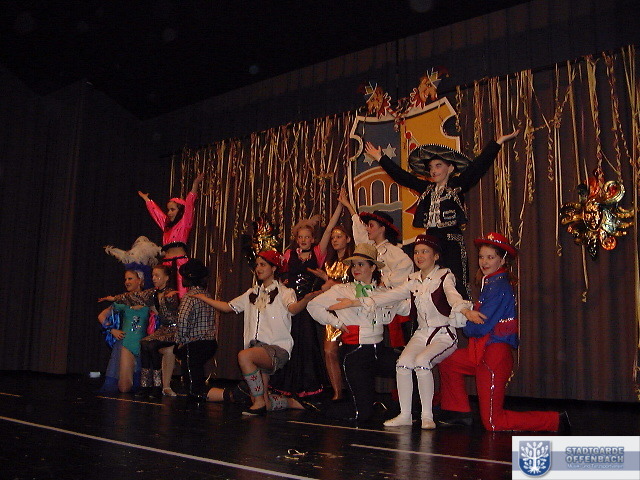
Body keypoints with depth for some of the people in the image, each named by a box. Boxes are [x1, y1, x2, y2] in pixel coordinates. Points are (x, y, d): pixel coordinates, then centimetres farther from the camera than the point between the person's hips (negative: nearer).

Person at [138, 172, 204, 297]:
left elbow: (189, 204, -3)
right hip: (167, 262, 6)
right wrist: (146, 199, 51)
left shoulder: (184, 223, 6)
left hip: (180, 260, -6)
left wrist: (195, 185, -12)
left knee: (182, 293, -14)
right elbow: (155, 211, 38)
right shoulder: (166, 225, 24)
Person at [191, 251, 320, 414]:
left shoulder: (284, 292, 1)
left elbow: (293, 308, -21)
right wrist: (202, 297, 27)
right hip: (256, 347, 6)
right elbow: (228, 307, 27)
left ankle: (260, 402, -20)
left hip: (277, 348, -6)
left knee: (244, 356, -34)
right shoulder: (253, 293, 22)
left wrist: (307, 299, -44)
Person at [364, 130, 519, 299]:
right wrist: (381, 158, 31)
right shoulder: (427, 189, 17)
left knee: (456, 284, -12)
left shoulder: (457, 186, 4)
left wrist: (498, 142, -7)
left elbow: (478, 166, -2)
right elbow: (401, 176, 24)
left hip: (452, 243, -5)